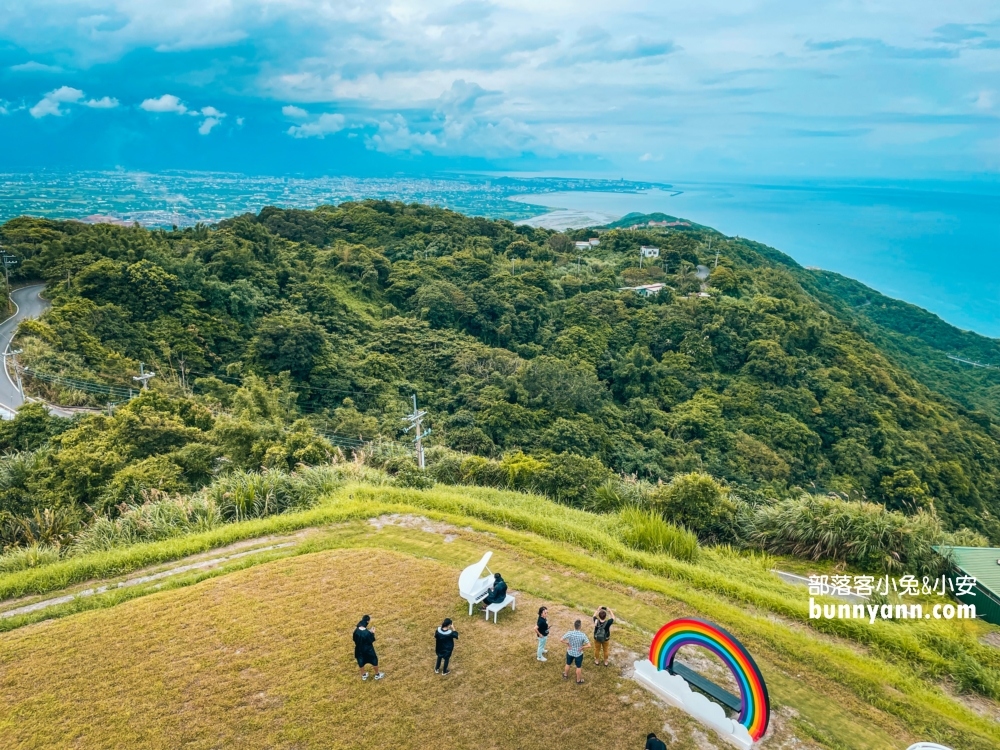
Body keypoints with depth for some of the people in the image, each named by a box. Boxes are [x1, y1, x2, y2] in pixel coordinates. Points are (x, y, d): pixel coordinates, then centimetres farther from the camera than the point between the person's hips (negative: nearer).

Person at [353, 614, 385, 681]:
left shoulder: (356, 631, -18)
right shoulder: (368, 633, -32)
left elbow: (355, 641, -5)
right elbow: (372, 642, -18)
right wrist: (372, 633, -9)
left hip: (359, 650, 4)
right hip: (368, 650, -4)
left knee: (361, 662, 27)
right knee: (374, 660, 21)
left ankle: (363, 675, 48)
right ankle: (377, 674, 40)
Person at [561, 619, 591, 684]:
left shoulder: (570, 633, -24)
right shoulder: (583, 635, -27)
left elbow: (561, 639, -20)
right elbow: (589, 645, -27)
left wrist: (567, 643, -7)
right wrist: (582, 647, -13)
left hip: (570, 652, 2)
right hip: (579, 654, -2)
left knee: (568, 664, 28)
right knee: (579, 667, 21)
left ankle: (565, 675, 51)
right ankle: (578, 680, 38)